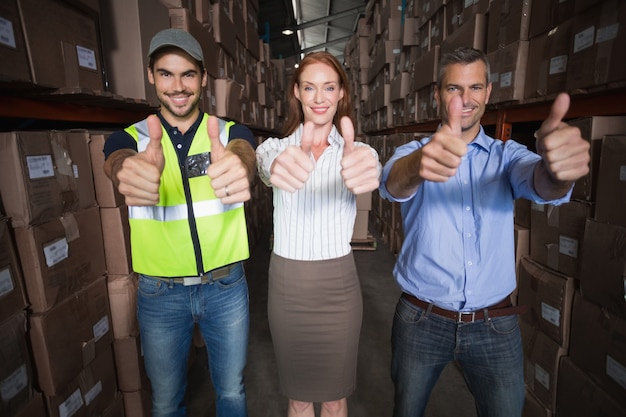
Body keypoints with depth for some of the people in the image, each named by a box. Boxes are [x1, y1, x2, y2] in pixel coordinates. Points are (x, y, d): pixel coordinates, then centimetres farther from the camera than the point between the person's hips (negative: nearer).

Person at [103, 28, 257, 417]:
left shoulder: (232, 132, -4)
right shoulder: (130, 137, -2)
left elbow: (243, 152, -27)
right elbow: (116, 161, -25)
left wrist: (238, 165, -53)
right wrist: (129, 171, -51)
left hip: (226, 286, 0)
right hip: (160, 294, 1)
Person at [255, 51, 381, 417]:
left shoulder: (356, 149, -3)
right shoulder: (275, 146, -1)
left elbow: (374, 170, -26)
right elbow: (266, 165, -25)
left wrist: (368, 170, -51)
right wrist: (279, 167, -50)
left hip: (338, 284, 0)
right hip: (287, 284, 1)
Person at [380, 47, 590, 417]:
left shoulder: (507, 155, 2)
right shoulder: (414, 152, -3)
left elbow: (541, 184, -20)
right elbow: (394, 185, -26)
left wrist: (557, 166, -44)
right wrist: (419, 165, -50)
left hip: (496, 325, 1)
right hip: (421, 320, 0)